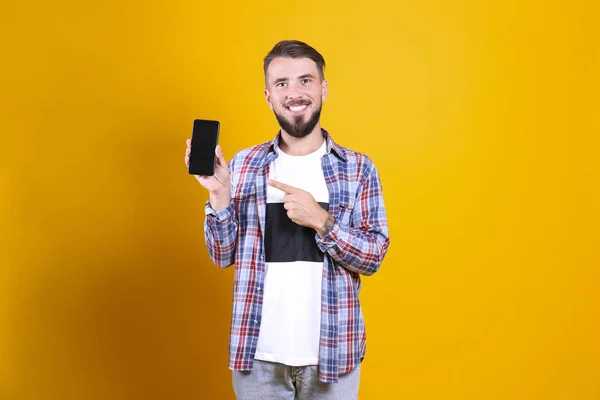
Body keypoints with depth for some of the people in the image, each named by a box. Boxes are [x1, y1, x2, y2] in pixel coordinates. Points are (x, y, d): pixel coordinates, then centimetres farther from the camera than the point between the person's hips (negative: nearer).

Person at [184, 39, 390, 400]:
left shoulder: (359, 168, -2)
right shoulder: (244, 165, 2)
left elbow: (374, 257, -6)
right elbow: (223, 256, 2)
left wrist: (320, 220, -19)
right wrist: (219, 194, -13)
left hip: (331, 353, -1)